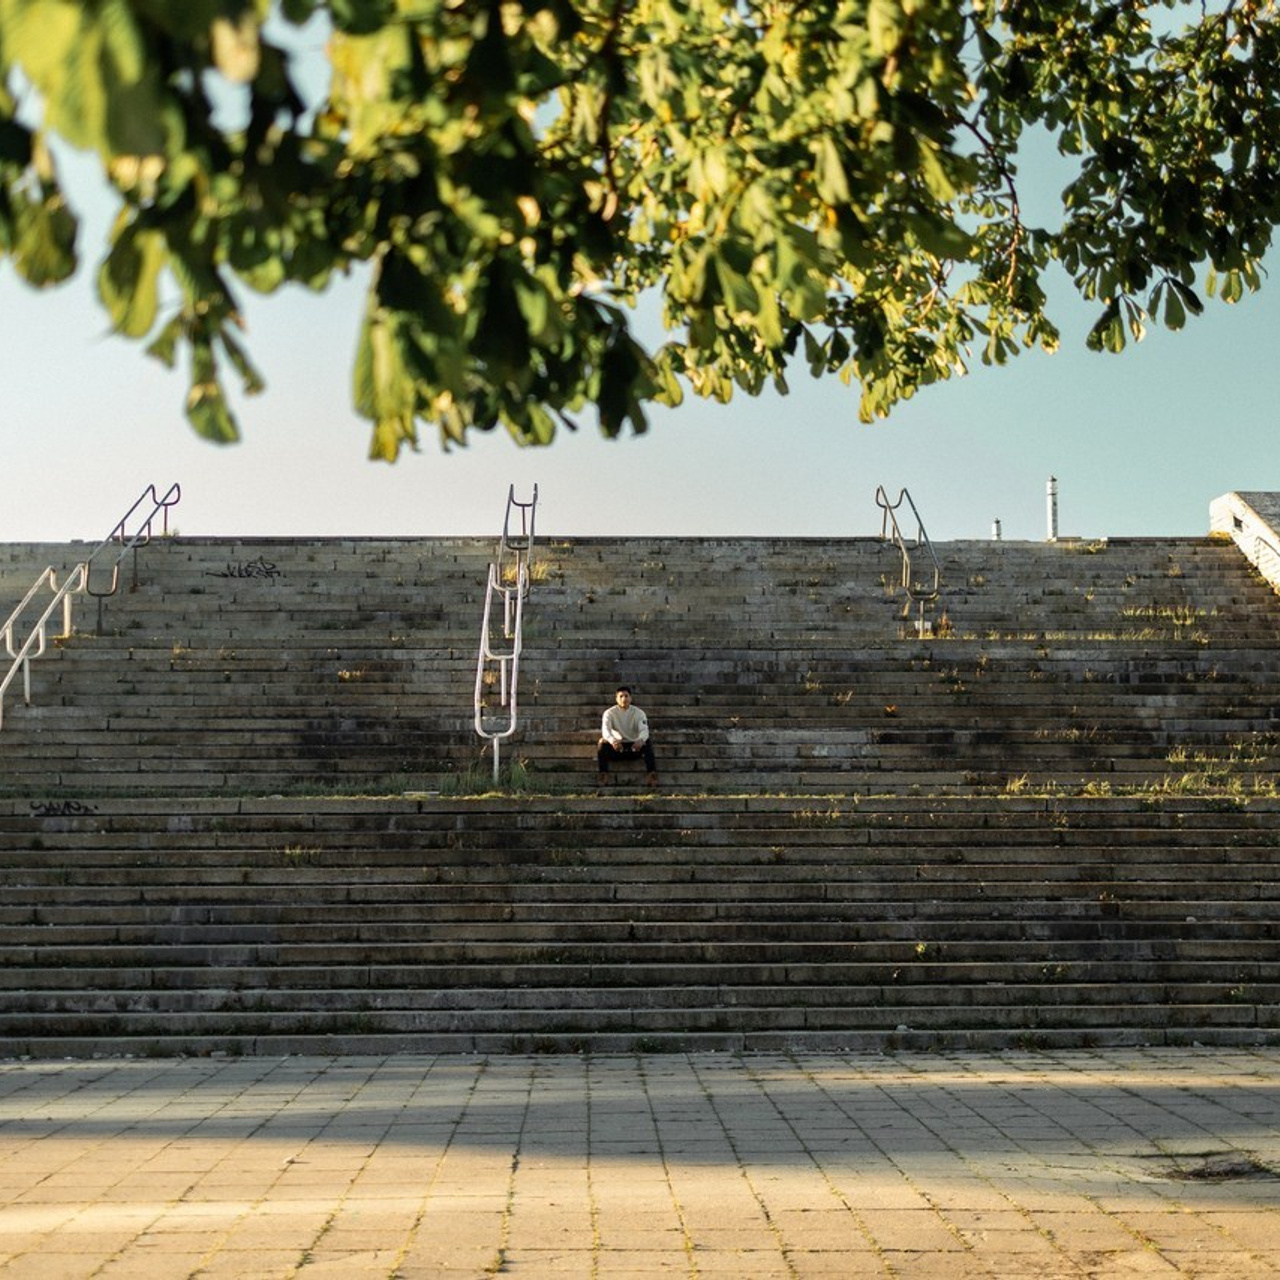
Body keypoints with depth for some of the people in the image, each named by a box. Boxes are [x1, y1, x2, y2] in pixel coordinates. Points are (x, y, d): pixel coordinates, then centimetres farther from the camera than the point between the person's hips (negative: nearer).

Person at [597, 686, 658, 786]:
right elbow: (605, 730, -24)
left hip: (634, 747, 0)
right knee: (603, 742, -29)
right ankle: (603, 775, -34)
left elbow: (644, 729, -21)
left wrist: (641, 740, -47)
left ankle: (652, 774, -37)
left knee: (648, 741, -28)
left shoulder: (638, 713, -4)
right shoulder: (610, 713, -6)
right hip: (616, 747, 0)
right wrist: (612, 740, -49)